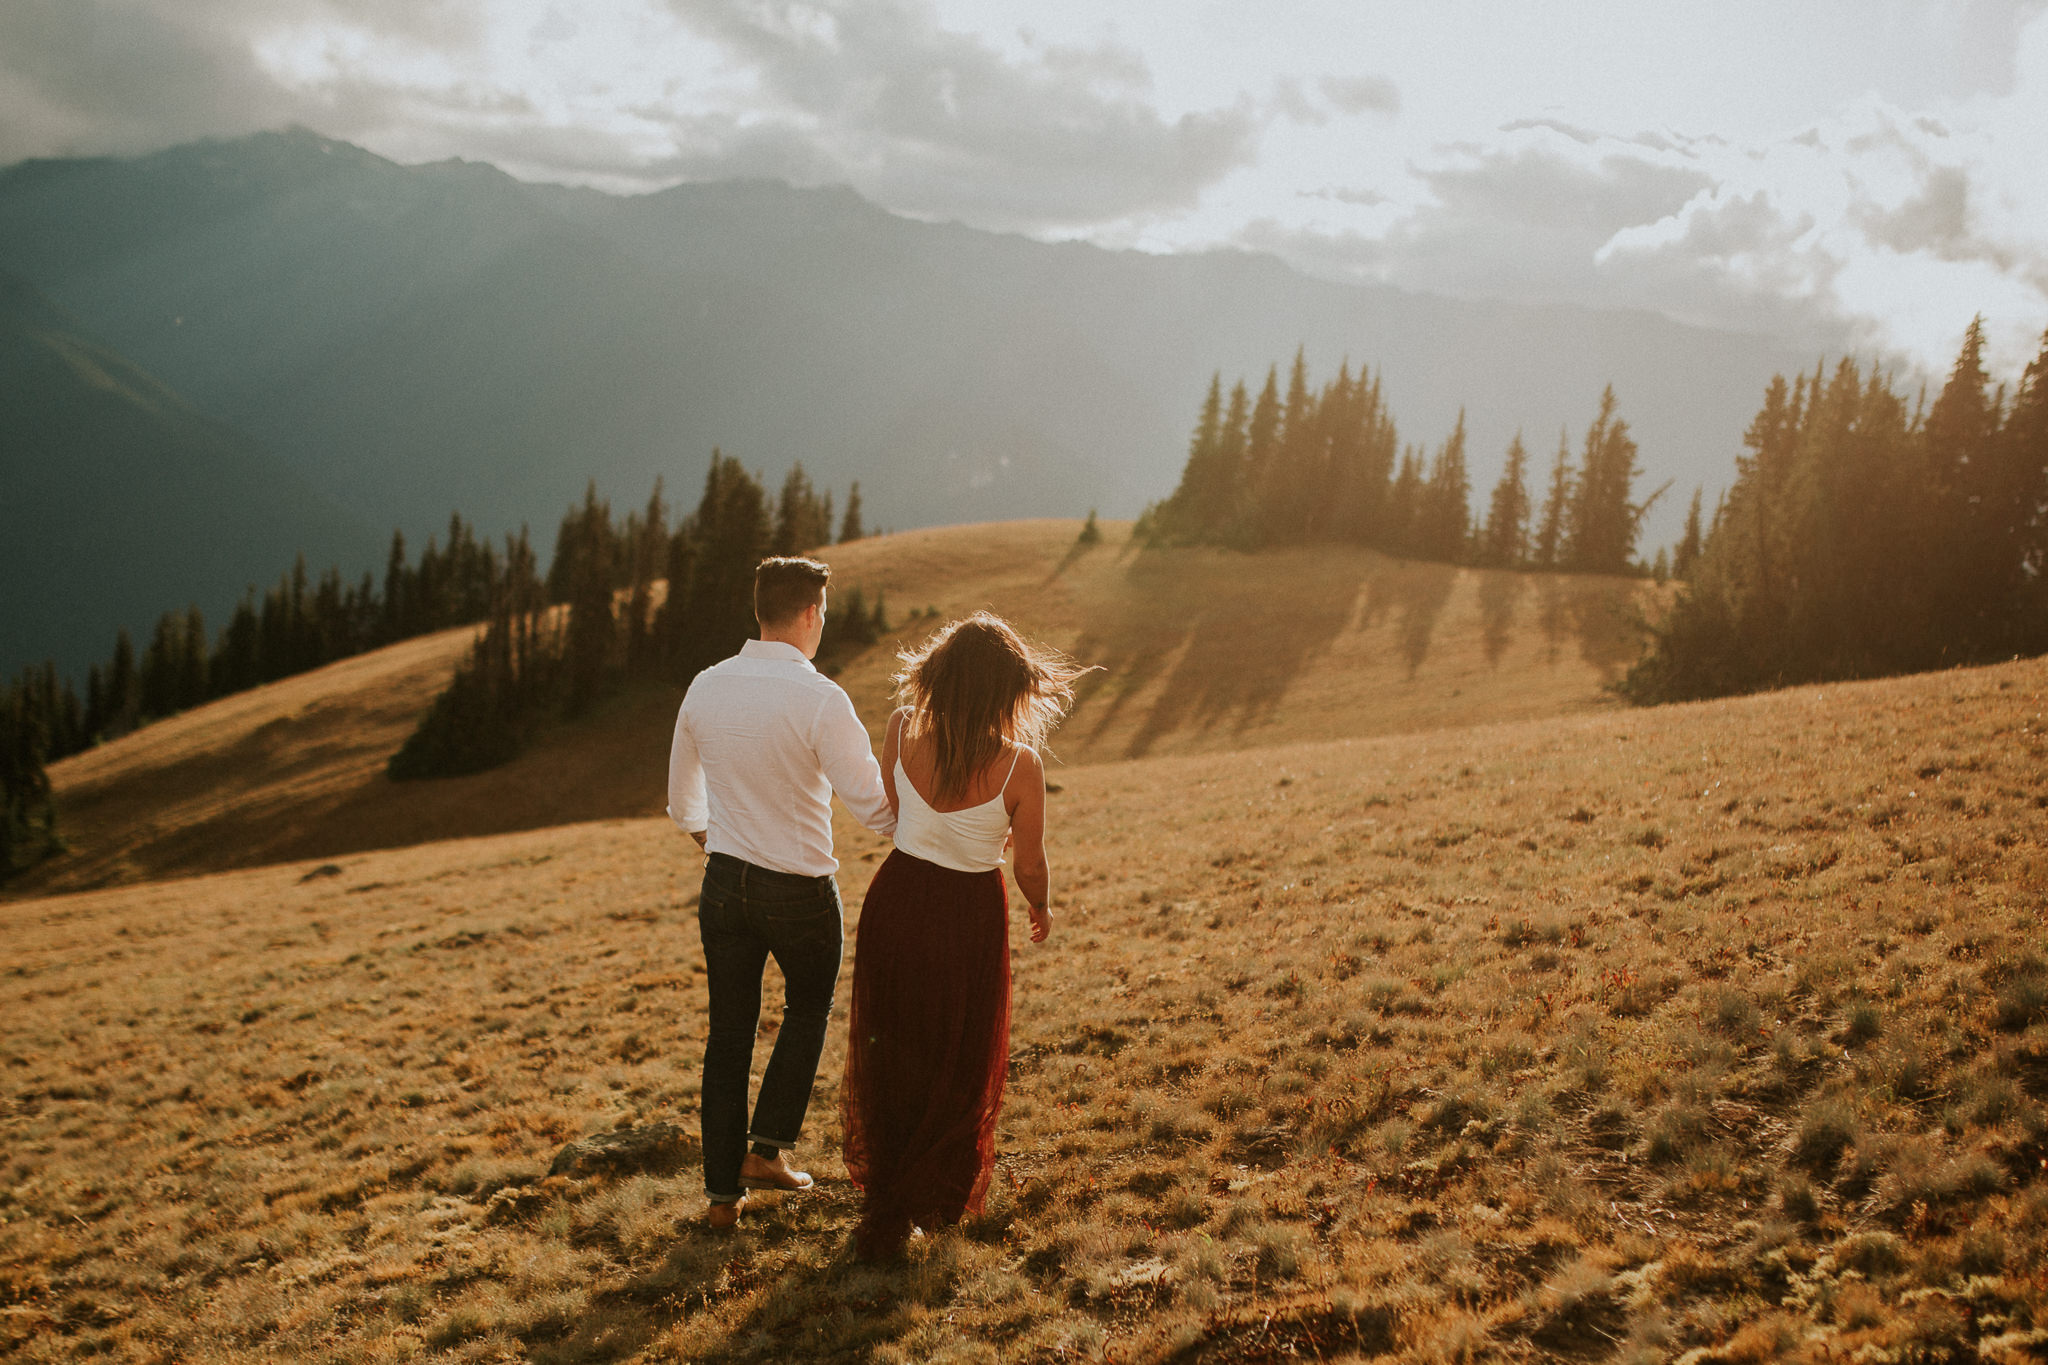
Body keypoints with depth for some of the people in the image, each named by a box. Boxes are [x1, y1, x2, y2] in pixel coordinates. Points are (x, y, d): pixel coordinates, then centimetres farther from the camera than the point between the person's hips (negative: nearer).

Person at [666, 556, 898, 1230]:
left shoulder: (705, 687, 0)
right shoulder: (819, 699, -18)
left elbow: (682, 799, 14)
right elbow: (873, 805, -17)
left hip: (724, 882, 4)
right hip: (800, 893, -4)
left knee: (729, 1032, 12)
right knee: (808, 1011, 21)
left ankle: (723, 1190, 19)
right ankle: (768, 1147, 13)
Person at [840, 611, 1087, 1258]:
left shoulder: (903, 731, -14)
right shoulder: (1018, 764, -22)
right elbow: (1030, 867, -10)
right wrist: (1042, 908, 10)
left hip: (898, 901, 3)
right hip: (970, 915, -3)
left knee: (892, 1057, 22)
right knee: (958, 1064, 19)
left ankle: (885, 1214, 35)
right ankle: (940, 1197, 28)